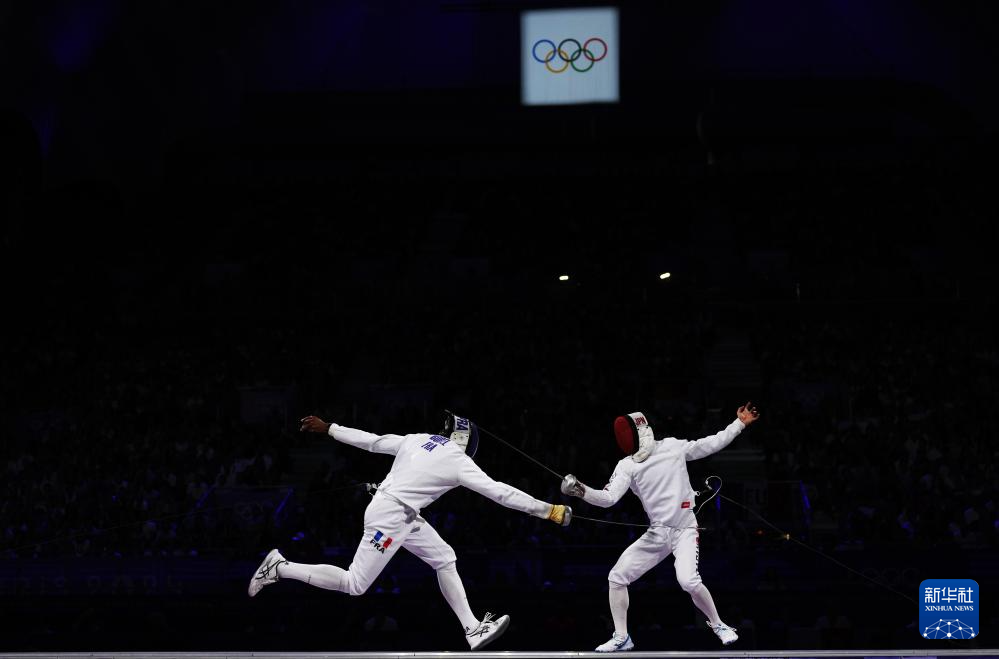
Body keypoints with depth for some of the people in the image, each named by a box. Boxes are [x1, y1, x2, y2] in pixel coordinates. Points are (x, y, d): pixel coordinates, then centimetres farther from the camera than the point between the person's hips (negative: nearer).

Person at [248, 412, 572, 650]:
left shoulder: (418, 440, 10)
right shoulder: (457, 461, -9)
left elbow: (372, 440, 13)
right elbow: (499, 492, -12)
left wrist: (329, 429, 22)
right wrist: (549, 511, -11)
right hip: (389, 517, -9)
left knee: (445, 559, 9)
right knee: (355, 585, -3)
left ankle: (473, 629, 6)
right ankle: (280, 568, 0)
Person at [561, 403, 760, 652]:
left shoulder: (672, 447, -2)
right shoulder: (626, 466, 0)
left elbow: (712, 444, 5)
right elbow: (608, 498, -13)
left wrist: (740, 423, 0)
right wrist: (581, 491, -29)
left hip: (685, 530, -4)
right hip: (657, 533, 4)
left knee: (689, 582, -27)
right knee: (617, 577, -4)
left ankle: (718, 626, -3)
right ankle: (621, 638, 8)